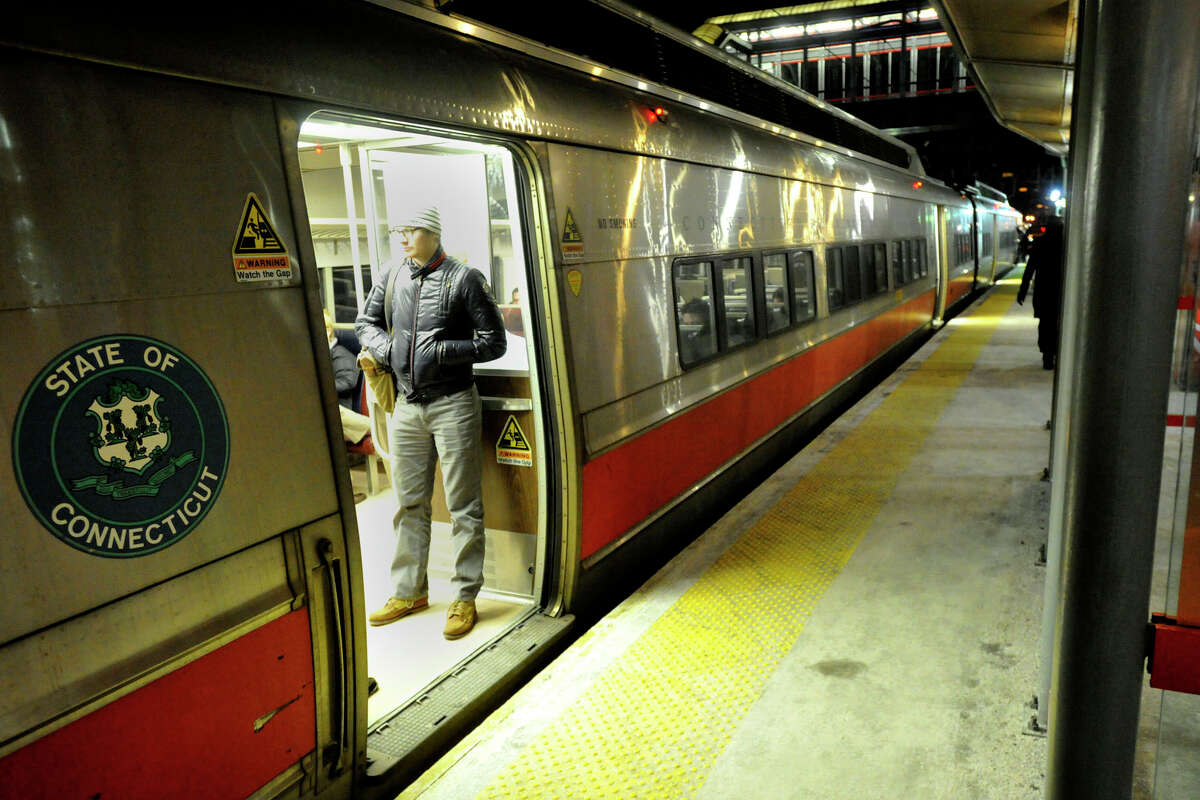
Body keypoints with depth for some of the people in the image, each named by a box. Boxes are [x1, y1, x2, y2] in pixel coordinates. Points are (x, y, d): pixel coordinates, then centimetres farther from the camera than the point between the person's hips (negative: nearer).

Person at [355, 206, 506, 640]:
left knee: (463, 506, 1)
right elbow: (365, 322, 20)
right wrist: (383, 348, -1)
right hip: (406, 406, 5)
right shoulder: (391, 278, 8)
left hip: (453, 405, -5)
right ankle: (409, 591, 28)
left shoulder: (464, 278, -6)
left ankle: (465, 598, 13)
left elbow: (493, 343, -7)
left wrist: (439, 351, -14)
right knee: (410, 503, 14)